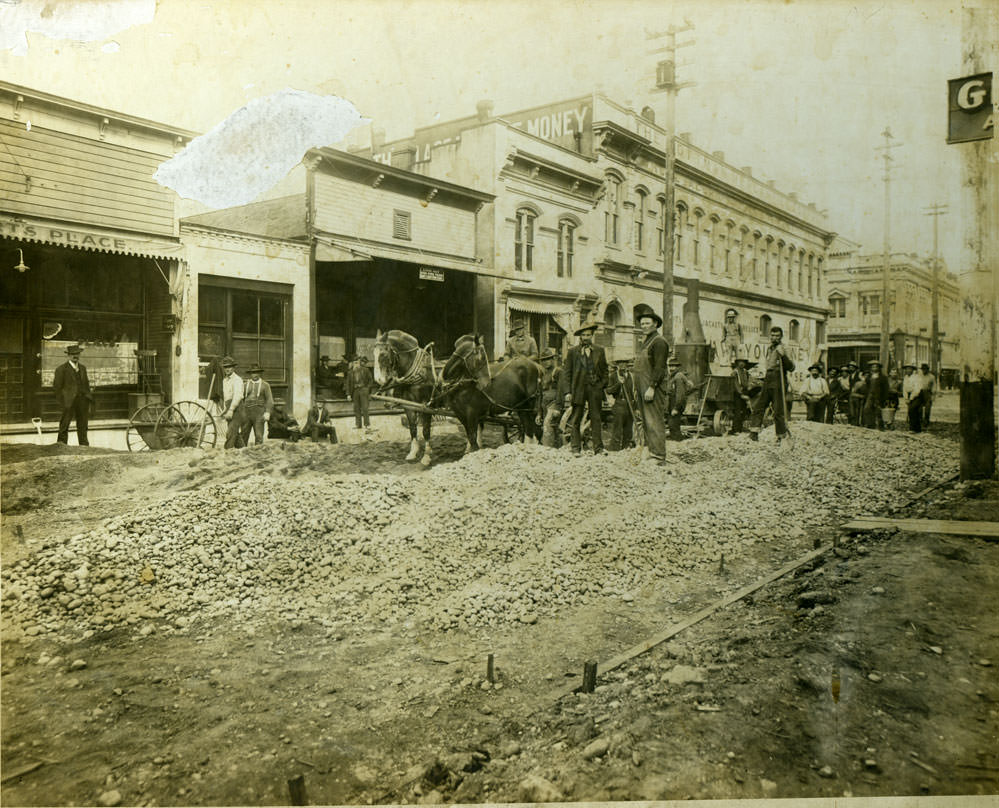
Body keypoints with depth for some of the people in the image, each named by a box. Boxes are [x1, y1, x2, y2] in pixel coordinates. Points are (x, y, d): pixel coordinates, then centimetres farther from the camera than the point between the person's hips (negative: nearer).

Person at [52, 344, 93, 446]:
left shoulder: (82, 368, 16)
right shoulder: (61, 369, -3)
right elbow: (56, 387, -4)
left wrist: (89, 401, 13)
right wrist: (61, 403, -10)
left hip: (83, 400, 5)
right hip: (69, 402, -5)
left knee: (83, 427, 9)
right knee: (64, 427, -2)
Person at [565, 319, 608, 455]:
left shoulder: (599, 351, 11)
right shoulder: (573, 351, 6)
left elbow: (605, 370, 13)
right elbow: (567, 372, 5)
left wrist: (603, 386, 2)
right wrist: (569, 391, -1)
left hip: (595, 388, 1)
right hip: (578, 388, -1)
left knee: (596, 419, 3)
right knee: (576, 420, 0)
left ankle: (598, 448, 9)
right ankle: (576, 448, 8)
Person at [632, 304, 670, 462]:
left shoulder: (659, 341, -9)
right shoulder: (645, 342, 20)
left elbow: (659, 367, -17)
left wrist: (651, 388, -22)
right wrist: (637, 389, 21)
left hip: (652, 389, -10)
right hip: (642, 388, 10)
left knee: (654, 421, -9)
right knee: (645, 422, 10)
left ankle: (658, 456, -8)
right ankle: (650, 451, 15)